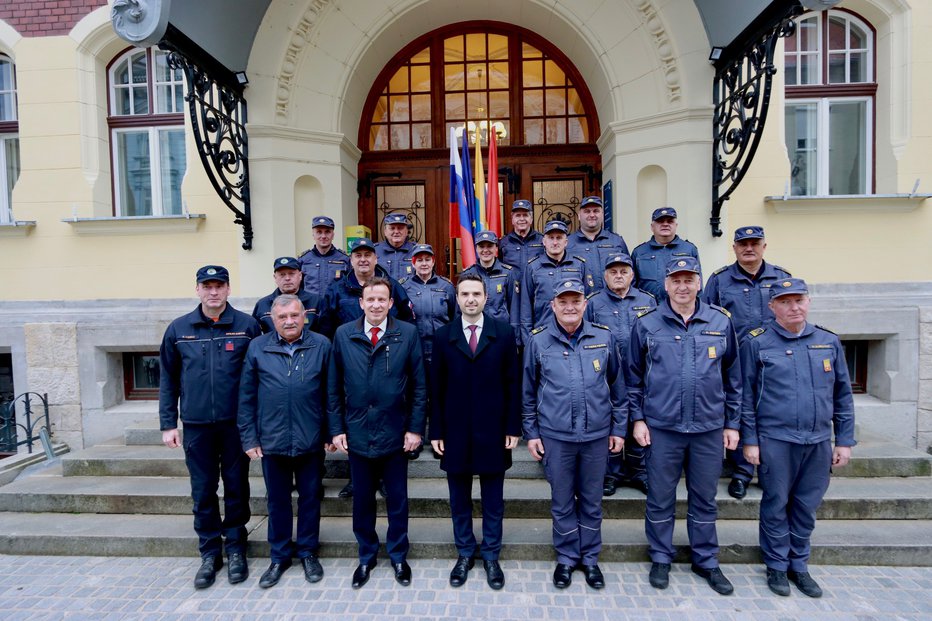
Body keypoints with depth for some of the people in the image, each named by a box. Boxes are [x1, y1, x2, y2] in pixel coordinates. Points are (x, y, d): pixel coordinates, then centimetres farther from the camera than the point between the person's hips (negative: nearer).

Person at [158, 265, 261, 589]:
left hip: (236, 423, -2)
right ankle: (209, 552, 29)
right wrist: (168, 424, 4)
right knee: (203, 491, 12)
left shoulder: (247, 326, -4)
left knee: (236, 487, 10)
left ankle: (235, 549, 28)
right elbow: (168, 379, 7)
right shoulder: (179, 329, 3)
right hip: (196, 425, 2)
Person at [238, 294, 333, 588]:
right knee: (277, 500, 15)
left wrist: (331, 434, -1)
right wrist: (249, 438, 0)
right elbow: (246, 396, 3)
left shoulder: (321, 346, -3)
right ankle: (279, 556, 33)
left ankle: (308, 552, 32)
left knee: (310, 497, 13)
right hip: (272, 440, 1)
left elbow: (331, 394, 0)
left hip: (310, 440, -1)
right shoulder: (257, 347, 0)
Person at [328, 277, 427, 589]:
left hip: (395, 434, -1)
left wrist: (415, 428, -6)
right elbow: (334, 388, 3)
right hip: (357, 434, 1)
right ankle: (366, 557, 37)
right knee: (362, 500, 16)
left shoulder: (408, 334, -6)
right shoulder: (343, 335, -1)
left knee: (397, 500, 14)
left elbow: (419, 386, -3)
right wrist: (337, 428, 0)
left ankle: (398, 556, 35)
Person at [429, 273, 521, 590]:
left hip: (493, 431, -1)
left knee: (493, 499, 13)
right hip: (455, 431, 1)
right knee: (459, 499, 14)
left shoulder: (504, 332, -2)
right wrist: (436, 431, -1)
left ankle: (491, 556, 31)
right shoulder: (443, 335, 0)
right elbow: (436, 388, 2)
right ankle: (464, 553, 34)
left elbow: (513, 383, -2)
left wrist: (513, 427, -4)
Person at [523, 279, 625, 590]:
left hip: (597, 434, 1)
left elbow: (617, 386, 6)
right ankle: (566, 557, 33)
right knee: (562, 501, 13)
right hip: (555, 435, -1)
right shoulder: (537, 340, -5)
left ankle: (590, 557, 35)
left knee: (591, 500, 16)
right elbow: (528, 390, 2)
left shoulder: (604, 337, -2)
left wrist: (618, 428, 7)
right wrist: (531, 433, 2)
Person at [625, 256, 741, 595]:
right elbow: (633, 376, 3)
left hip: (709, 428, 2)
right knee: (660, 498, 11)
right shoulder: (646, 324, -2)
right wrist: (637, 418, -1)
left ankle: (706, 561, 34)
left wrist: (732, 423, 7)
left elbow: (733, 376, 8)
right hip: (661, 427, -1)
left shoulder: (721, 322, 2)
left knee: (704, 499, 16)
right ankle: (660, 558, 30)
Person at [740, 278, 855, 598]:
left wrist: (844, 440, 8)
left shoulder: (829, 342, 6)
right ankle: (777, 566, 25)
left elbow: (843, 395, 10)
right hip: (775, 440, -3)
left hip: (819, 441, 3)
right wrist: (750, 440, -5)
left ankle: (799, 564, 32)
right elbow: (746, 395, -4)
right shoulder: (756, 343, -5)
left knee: (807, 507, 14)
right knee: (776, 505, 8)